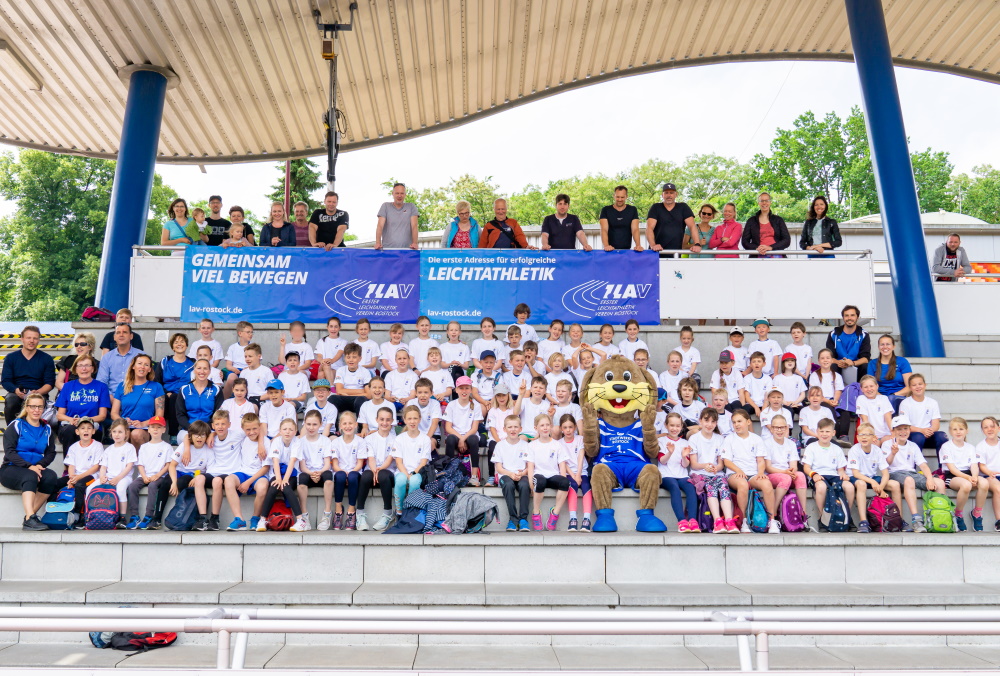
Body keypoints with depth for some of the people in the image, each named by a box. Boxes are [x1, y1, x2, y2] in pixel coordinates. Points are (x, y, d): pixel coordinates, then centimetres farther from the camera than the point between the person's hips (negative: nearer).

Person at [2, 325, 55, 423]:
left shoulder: (46, 359, 8)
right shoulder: (11, 358, 11)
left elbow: (50, 383, 3)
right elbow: (5, 380, 5)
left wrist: (37, 392, -17)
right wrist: (16, 390, -16)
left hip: (39, 394, -2)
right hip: (16, 394, 2)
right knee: (10, 402, -33)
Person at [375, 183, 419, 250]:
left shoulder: (411, 207, 11)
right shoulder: (385, 206, 10)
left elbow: (414, 226, 1)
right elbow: (380, 226, 0)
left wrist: (414, 243, -15)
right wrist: (378, 242, -16)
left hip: (406, 248, 0)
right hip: (387, 248, 0)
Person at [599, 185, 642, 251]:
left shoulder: (632, 210, 8)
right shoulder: (606, 210, 4)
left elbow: (635, 229, -1)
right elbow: (604, 230, -6)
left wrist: (638, 245, -20)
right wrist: (606, 246, -25)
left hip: (627, 250, 1)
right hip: (611, 250, 0)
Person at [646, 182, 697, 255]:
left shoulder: (683, 207, 12)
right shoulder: (656, 208, 8)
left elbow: (692, 226, 3)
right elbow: (649, 228, -5)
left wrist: (697, 244, -14)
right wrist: (653, 245, -23)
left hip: (676, 252, 1)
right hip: (658, 252, -1)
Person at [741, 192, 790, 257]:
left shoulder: (778, 220, 15)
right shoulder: (751, 221, 15)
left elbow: (787, 240, 7)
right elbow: (744, 242, 9)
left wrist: (771, 247, -10)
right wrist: (756, 248, -11)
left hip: (776, 256, 0)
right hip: (758, 256, 0)